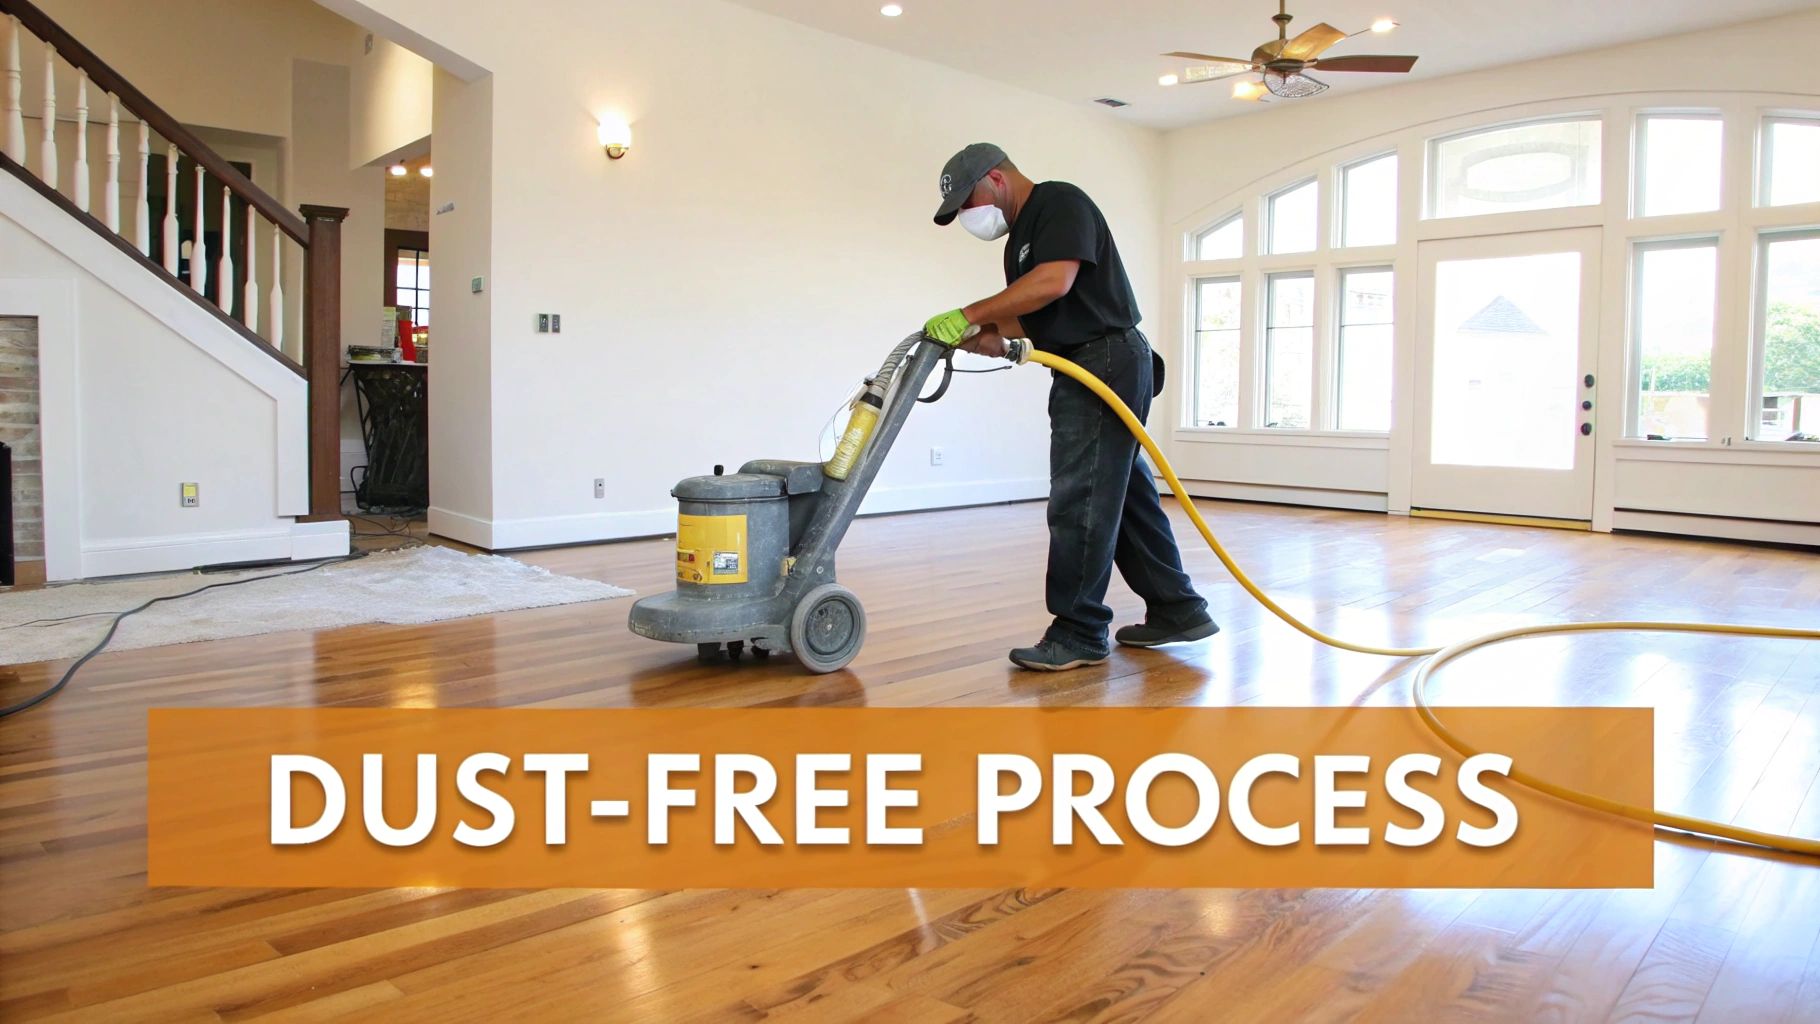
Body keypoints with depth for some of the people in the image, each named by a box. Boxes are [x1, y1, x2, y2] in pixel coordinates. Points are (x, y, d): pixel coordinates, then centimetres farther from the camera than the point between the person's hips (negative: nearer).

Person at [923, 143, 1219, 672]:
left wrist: (969, 315, -22)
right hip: (1087, 371, 10)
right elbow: (1025, 315, 18)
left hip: (1107, 361, -10)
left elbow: (1055, 281, -24)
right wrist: (985, 337, -3)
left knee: (1079, 501, -9)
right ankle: (1176, 609, 22)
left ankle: (1079, 633, -2)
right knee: (1126, 494, 13)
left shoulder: (1059, 202, -9)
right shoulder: (1020, 235, 21)